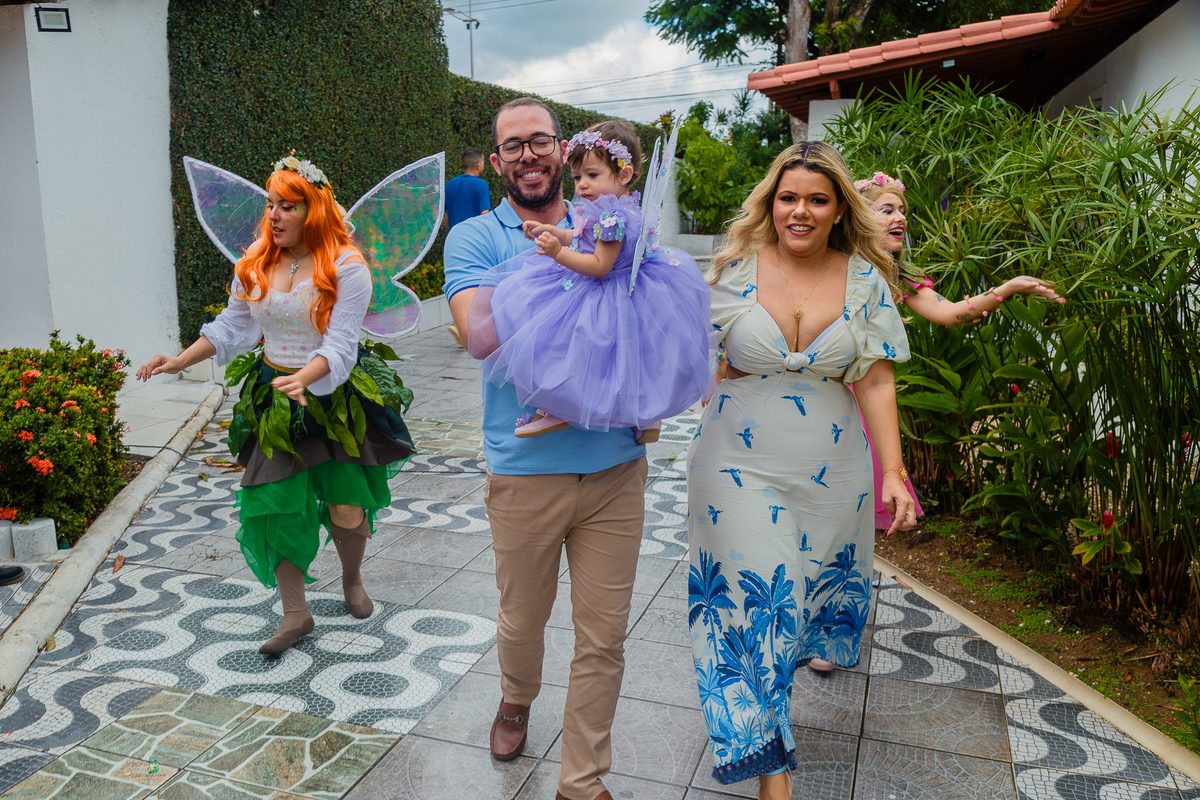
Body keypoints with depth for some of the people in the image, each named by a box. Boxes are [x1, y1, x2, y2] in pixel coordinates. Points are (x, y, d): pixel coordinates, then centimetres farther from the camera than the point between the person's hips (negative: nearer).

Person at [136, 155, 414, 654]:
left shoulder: (346, 267, -13)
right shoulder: (254, 265, 2)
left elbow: (340, 346, -19)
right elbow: (231, 327, 11)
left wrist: (303, 378, -36)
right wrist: (180, 361, 1)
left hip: (335, 399, -3)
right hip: (273, 400, 4)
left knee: (348, 506, 3)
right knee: (274, 505, -1)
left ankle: (351, 580, 37)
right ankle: (295, 614, 14)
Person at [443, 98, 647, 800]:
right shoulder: (475, 237, 0)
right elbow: (480, 329, -19)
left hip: (616, 465, 2)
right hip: (526, 469, -2)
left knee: (603, 637, 10)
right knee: (522, 621, 19)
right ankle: (517, 700, 53)